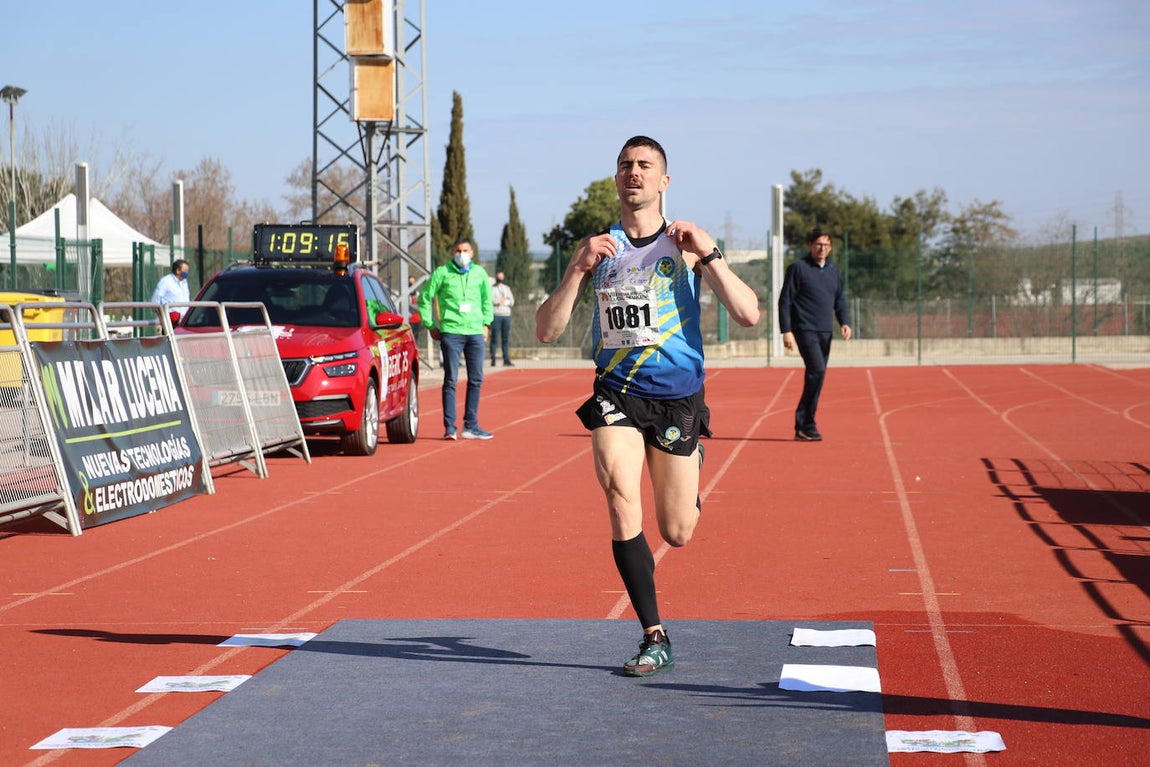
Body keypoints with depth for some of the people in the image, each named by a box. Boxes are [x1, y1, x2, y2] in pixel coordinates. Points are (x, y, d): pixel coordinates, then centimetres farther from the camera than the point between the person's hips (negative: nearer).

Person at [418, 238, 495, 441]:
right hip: (451, 331, -4)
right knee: (451, 380, -5)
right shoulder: (442, 273, -1)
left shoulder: (480, 273, 10)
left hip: (476, 332, 4)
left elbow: (487, 300, 22)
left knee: (476, 380, 7)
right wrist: (431, 326, 1)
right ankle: (449, 427, -4)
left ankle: (471, 425, 15)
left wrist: (486, 323, 12)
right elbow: (424, 298, 4)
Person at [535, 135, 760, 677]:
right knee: (621, 503, -21)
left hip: (679, 395, -1)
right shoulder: (598, 248, 4)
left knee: (677, 534, 7)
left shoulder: (685, 246, -2)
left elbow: (748, 315, -12)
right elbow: (547, 331, -2)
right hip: (616, 393, 1)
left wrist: (708, 255, -21)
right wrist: (578, 268, -14)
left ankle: (692, 471, 44)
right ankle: (654, 638, -12)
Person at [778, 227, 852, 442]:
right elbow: (785, 301, -5)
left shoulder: (834, 271, 14)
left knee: (816, 375, 5)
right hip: (805, 331, -6)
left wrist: (845, 322, 2)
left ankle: (802, 426, 13)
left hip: (825, 333, 6)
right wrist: (786, 331, -11)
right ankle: (806, 425, -13)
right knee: (817, 371, -18)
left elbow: (840, 300, 20)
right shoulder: (798, 268, -4)